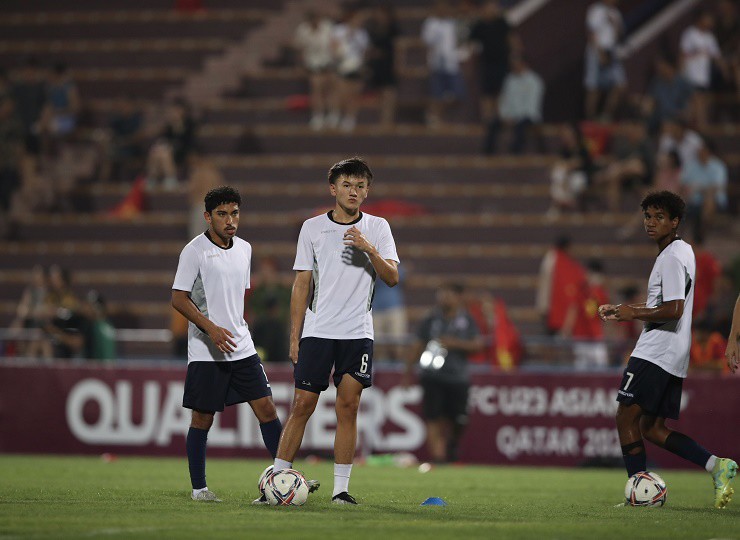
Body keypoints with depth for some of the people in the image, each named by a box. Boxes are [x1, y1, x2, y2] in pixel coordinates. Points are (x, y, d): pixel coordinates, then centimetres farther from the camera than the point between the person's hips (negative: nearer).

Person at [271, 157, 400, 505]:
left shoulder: (377, 228, 5)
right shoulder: (312, 228, 5)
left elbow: (392, 277, -4)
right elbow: (302, 284, 6)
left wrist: (369, 249, -21)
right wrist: (295, 336, 2)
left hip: (358, 333, 1)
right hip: (317, 331, 0)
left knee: (348, 408, -1)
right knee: (302, 405, -5)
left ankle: (341, 488, 4)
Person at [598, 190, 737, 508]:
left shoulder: (672, 258, -14)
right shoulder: (682, 250, 19)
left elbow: (673, 310, -22)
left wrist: (634, 314, -11)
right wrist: (621, 311, 20)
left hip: (656, 352, -10)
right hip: (673, 356, 10)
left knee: (627, 417, -7)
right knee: (653, 428, 10)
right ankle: (716, 466, 1)